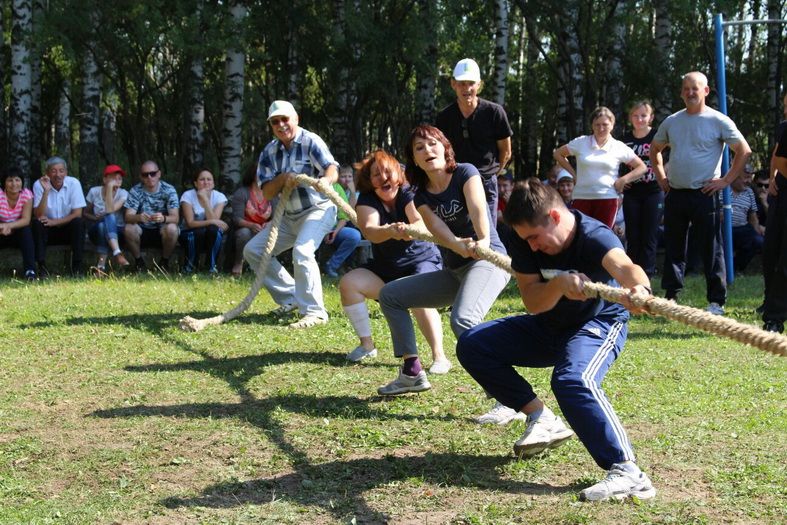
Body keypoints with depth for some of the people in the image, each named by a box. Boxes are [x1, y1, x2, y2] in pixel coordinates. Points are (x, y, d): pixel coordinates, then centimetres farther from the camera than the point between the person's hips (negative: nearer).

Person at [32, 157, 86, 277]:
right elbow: (38, 215, -21)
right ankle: (42, 266, -22)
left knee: (78, 222, -29)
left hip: (69, 229, 0)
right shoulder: (39, 185, -12)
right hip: (48, 231, 0)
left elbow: (77, 214, -14)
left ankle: (76, 266, -20)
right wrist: (46, 191, -31)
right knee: (37, 223, -29)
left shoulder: (74, 183, -11)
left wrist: (54, 222, -24)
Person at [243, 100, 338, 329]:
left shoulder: (310, 141, -13)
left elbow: (332, 170, -28)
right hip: (289, 216, 7)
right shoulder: (269, 152, 3)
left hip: (319, 209, -7)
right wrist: (283, 178, -23)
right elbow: (267, 193, -3)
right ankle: (290, 297, 14)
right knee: (253, 250, 6)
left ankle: (314, 312, -26)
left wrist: (325, 180, -52)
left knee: (302, 251, -32)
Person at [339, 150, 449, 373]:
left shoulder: (409, 194, -16)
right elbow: (370, 231, -31)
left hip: (422, 261, -4)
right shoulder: (367, 201, -11)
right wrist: (390, 231, -55)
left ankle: (439, 357, -29)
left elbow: (421, 222, -36)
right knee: (349, 283, -16)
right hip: (385, 269, 4)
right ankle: (367, 345, -3)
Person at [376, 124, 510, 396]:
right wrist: (460, 246, -35)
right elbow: (437, 227, -12)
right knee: (390, 295, 9)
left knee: (463, 320, -36)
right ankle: (412, 374, 12)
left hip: (488, 261, -8)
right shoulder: (421, 195, 8)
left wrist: (483, 241, -46)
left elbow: (477, 208, -25)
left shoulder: (465, 173, -6)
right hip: (454, 270, 8)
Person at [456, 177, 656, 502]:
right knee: (472, 345, -3)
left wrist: (639, 287, -78)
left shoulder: (594, 237, -31)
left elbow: (622, 266, -54)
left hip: (599, 323, -7)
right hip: (549, 326, 7)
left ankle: (628, 474, -37)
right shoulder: (525, 242, -15)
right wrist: (560, 283, -41)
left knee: (573, 379, -38)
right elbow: (532, 303, -19)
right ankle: (542, 420, 4)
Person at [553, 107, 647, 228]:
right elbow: (557, 154, 16)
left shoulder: (619, 147, 4)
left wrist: (623, 180, -5)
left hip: (607, 199, 0)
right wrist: (573, 174, 8)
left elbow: (642, 167, 7)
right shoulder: (581, 142, 5)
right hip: (581, 198, 0)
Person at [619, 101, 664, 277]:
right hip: (631, 193, 3)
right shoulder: (625, 139, 5)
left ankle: (646, 275, 4)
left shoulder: (657, 136, -5)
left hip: (653, 192, -3)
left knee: (649, 237, 0)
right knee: (632, 237, 5)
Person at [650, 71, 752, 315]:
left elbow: (744, 151, -4)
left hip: (704, 194, -5)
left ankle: (716, 302, 2)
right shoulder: (671, 121, 11)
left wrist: (726, 180, -8)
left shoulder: (718, 121, -4)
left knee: (711, 250, -3)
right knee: (673, 248, 9)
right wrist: (661, 177, 15)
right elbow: (654, 149, 25)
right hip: (675, 194, 5)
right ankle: (671, 297, 17)